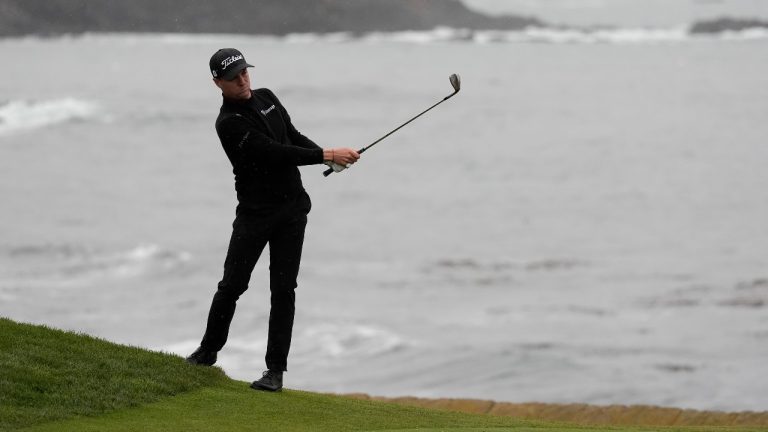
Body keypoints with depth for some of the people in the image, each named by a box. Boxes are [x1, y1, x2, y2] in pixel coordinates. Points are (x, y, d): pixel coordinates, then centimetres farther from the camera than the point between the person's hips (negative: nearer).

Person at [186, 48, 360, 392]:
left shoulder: (266, 98, 8)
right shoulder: (229, 123, -16)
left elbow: (294, 137, 17)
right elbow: (275, 152, -22)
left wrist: (330, 155, -1)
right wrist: (327, 155, -23)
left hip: (292, 208, 5)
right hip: (255, 212, -5)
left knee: (283, 288, 0)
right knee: (232, 285, 0)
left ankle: (276, 368, 1)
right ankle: (208, 351, 23)